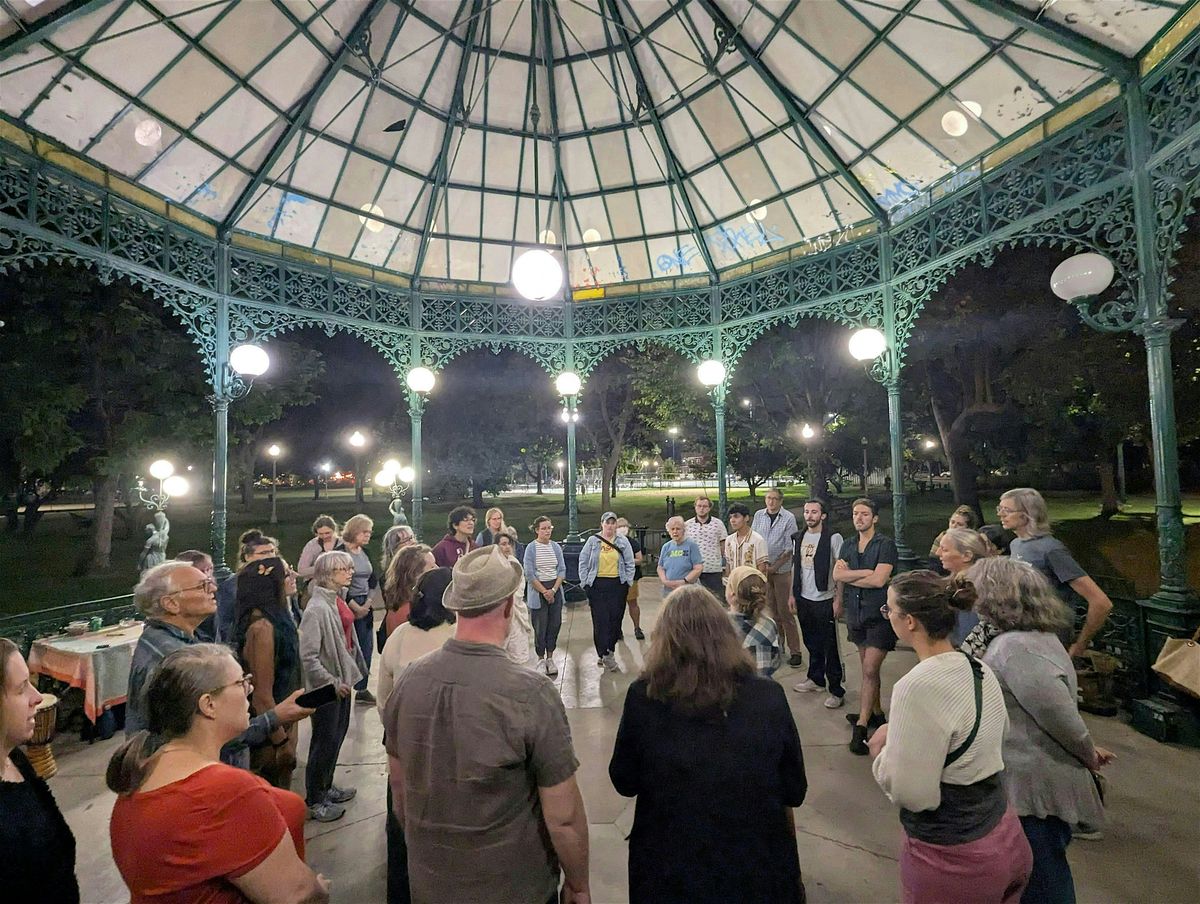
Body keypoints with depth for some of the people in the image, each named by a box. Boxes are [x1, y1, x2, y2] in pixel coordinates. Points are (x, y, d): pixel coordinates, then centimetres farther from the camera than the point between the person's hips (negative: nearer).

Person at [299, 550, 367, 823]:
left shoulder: (337, 601, 1)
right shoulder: (316, 608, -24)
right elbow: (308, 657, -24)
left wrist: (346, 677, 13)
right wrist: (332, 683, -18)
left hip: (341, 681, 8)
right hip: (326, 687, -8)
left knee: (338, 734, 21)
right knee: (324, 742, 7)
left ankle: (326, 787, 40)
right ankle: (314, 801, 27)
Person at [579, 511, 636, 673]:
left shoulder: (623, 542, 6)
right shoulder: (593, 541, 4)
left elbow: (630, 563, 8)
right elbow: (583, 562, 5)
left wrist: (628, 581, 1)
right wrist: (585, 582, 0)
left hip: (617, 584, 1)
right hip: (597, 585, -1)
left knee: (616, 619, 4)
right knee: (600, 620, -5)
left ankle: (608, 650, 23)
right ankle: (606, 655, 1)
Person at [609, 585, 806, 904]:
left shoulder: (643, 696, -20)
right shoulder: (768, 697, -17)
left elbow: (624, 782, -6)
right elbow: (794, 791, -3)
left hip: (669, 868, 0)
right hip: (758, 865, 1)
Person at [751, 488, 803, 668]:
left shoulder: (789, 518, -7)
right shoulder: (759, 515, 4)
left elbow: (790, 548, -8)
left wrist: (774, 567, -11)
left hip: (782, 570, -4)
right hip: (763, 568, 4)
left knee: (785, 611, -2)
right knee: (771, 609, 11)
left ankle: (795, 651, 6)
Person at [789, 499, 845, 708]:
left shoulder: (833, 538, -10)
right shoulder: (798, 537, 7)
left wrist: (838, 599, -13)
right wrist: (792, 594, 12)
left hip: (825, 600, -5)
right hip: (804, 599, 5)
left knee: (830, 646, 1)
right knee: (812, 643, 18)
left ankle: (836, 691, 11)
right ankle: (816, 678, 33)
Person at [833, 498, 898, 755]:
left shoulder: (885, 545, -9)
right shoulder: (848, 546, 8)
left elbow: (879, 580, -19)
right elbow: (837, 575, -5)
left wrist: (849, 575, -8)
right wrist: (867, 572, -15)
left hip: (879, 617, -6)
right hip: (857, 615, 6)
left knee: (870, 671, -6)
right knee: (868, 669, 17)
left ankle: (861, 727, 1)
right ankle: (876, 714, 32)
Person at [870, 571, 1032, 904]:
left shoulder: (916, 687, -29)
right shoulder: (980, 670, -3)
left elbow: (912, 795, -24)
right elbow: (978, 747, 11)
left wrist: (881, 751, -8)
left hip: (951, 857, -7)